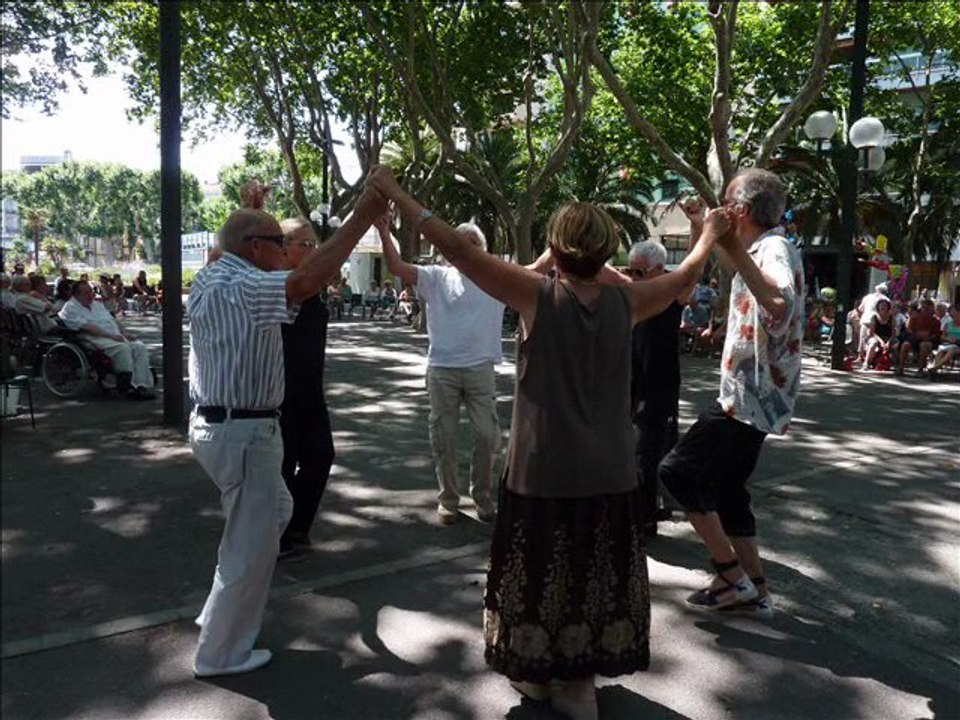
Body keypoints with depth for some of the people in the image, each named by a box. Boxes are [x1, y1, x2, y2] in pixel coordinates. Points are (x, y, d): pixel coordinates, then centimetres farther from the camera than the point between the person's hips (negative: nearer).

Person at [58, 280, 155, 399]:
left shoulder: (98, 305, 26)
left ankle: (141, 385, -29)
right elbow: (86, 327, -12)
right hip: (96, 339, -8)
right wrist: (110, 335, -19)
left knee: (140, 347, -18)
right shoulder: (70, 308, 1)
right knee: (122, 348, -35)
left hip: (116, 337, 8)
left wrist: (124, 332, 5)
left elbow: (113, 320, 24)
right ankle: (127, 387, -30)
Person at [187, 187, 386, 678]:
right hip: (242, 433, -10)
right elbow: (307, 280, -37)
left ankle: (224, 612, 36)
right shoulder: (242, 288, -21)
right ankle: (221, 653, 18)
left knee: (275, 510, 25)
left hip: (219, 425, 10)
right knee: (252, 546, 3)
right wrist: (361, 217, -31)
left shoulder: (210, 280, 8)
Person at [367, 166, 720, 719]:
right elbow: (686, 275, 16)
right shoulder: (626, 303, -2)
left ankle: (535, 672, 33)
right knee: (596, 578, 17)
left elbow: (457, 247, -16)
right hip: (609, 474, 3)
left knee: (539, 575, 15)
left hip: (543, 471, -3)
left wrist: (394, 192, -8)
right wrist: (711, 235, 35)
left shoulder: (538, 295, -11)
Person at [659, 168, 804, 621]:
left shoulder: (774, 249, -17)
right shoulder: (762, 250, 14)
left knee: (678, 471, -8)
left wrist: (738, 253, -46)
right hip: (751, 395, 10)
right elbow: (733, 264, 41)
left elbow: (781, 302, -41)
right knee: (724, 488, 15)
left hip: (750, 396, -10)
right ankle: (755, 591, 22)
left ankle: (733, 575, 2)